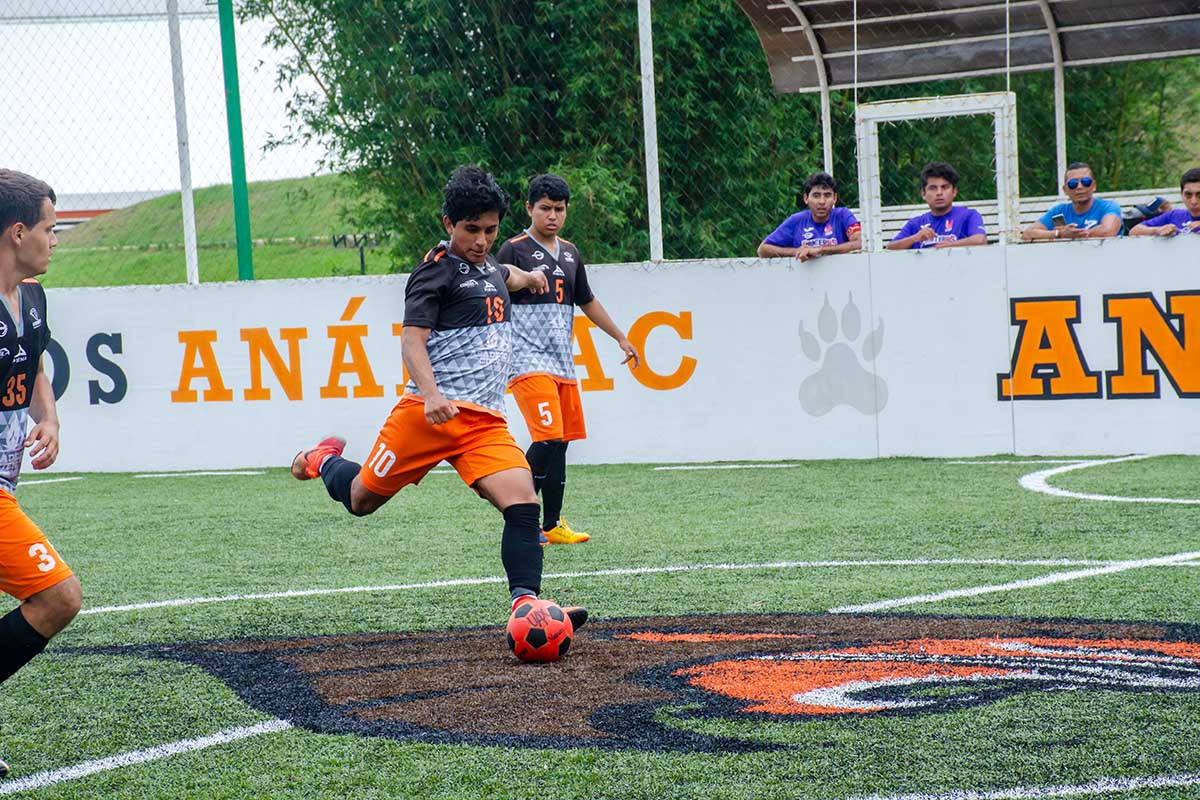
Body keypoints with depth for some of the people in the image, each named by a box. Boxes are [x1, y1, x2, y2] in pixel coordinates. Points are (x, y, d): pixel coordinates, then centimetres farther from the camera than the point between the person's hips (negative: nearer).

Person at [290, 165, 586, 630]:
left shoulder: (489, 271, 19)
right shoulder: (437, 270, -5)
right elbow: (412, 340, -16)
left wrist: (527, 277, 66)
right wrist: (430, 394, -31)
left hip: (486, 421, 6)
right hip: (431, 413, -6)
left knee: (522, 504, -17)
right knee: (361, 500, 7)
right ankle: (325, 461, 39)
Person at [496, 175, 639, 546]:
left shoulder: (570, 253, 17)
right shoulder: (514, 250, -3)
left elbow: (587, 301, 27)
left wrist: (621, 338, 28)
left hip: (563, 363, 7)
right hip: (528, 361, -7)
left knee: (560, 443, 6)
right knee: (548, 438, -18)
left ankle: (552, 525, 13)